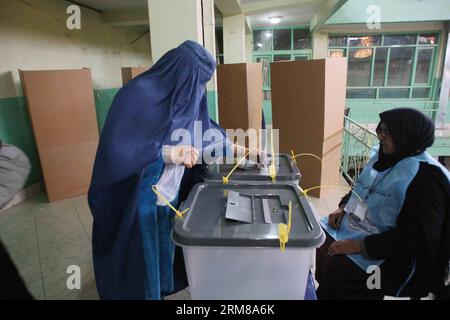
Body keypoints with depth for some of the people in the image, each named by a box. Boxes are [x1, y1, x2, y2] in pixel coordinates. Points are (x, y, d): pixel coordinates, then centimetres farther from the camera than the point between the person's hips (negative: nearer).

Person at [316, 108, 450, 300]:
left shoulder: (425, 178, -21)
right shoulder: (383, 156, 3)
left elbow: (415, 237, -25)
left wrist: (358, 245, -26)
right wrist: (343, 208, 0)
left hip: (389, 254, -8)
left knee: (334, 270, -23)